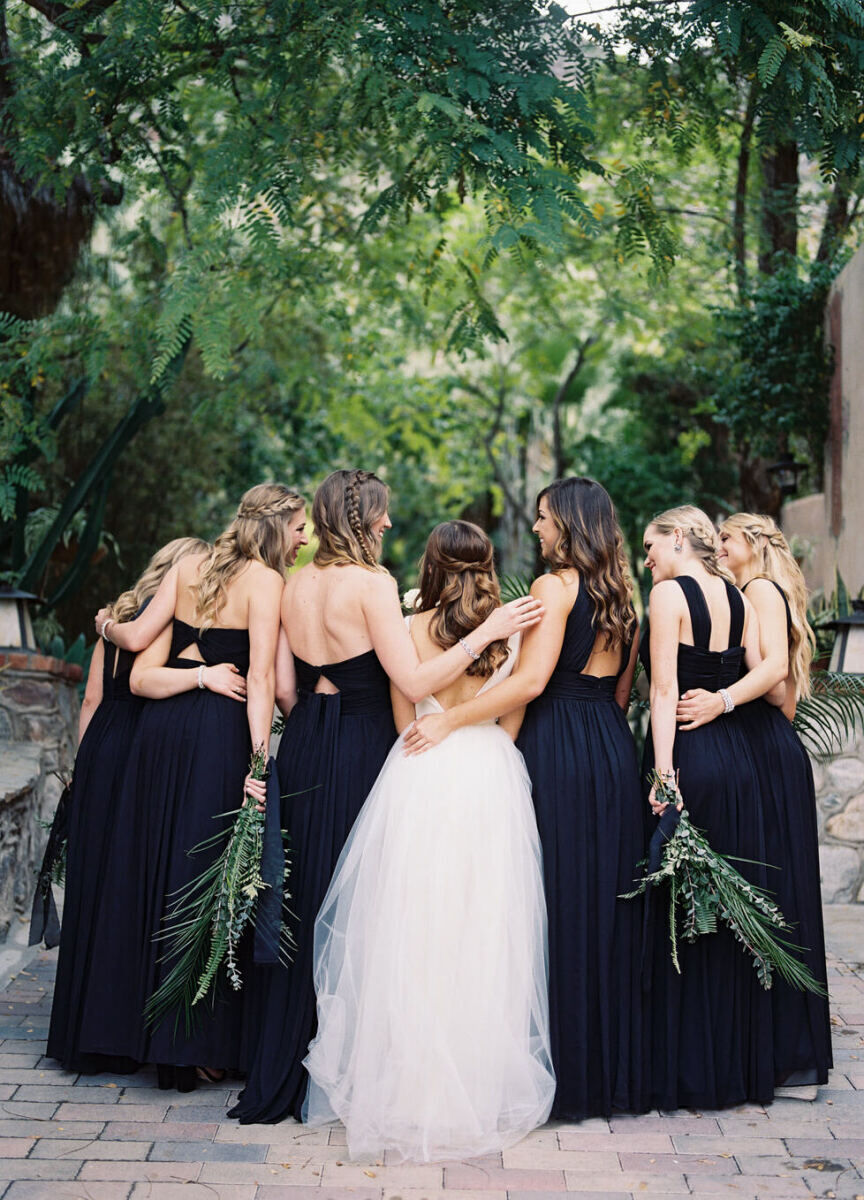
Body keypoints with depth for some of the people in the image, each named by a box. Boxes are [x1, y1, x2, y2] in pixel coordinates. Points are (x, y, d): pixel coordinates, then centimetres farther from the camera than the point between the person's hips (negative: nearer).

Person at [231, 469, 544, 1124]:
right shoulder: (371, 581, -12)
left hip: (304, 746, 7)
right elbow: (415, 682, -18)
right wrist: (487, 630, -13)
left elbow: (285, 686, 11)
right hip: (362, 749, -7)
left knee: (302, 897, 13)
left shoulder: (297, 584, 9)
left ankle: (280, 1064, 22)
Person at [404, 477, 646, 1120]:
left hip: (558, 752, -7)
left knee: (559, 903, -2)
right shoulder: (621, 593, 13)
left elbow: (532, 681, -19)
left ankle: (566, 1073, 4)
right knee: (606, 905, 11)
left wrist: (451, 719, -15)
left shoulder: (555, 585, -10)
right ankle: (614, 1063, 19)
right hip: (614, 753, 8)